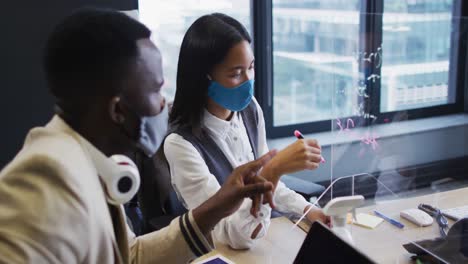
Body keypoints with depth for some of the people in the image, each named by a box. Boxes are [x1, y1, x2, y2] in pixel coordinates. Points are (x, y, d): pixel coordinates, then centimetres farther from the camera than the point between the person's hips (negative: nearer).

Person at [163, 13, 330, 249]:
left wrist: (305, 209, -1)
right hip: (220, 252, -6)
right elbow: (237, 235, -26)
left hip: (264, 238, 6)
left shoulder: (250, 109, -3)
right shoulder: (180, 143, -24)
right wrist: (276, 169, -35)